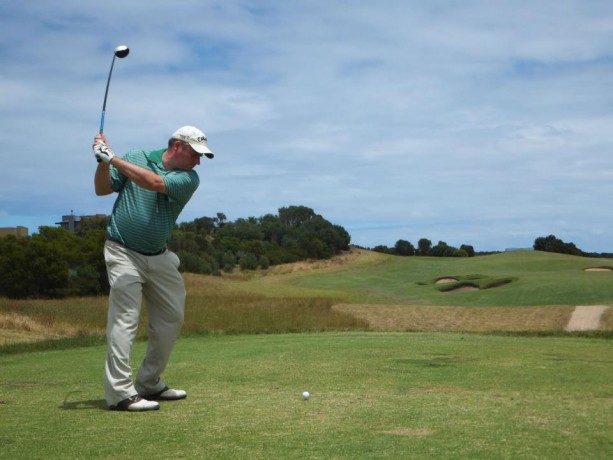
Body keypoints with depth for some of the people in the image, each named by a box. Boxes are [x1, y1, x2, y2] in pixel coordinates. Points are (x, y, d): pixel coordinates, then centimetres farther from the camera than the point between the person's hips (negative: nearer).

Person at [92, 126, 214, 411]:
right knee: (125, 317, -12)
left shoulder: (189, 178, -6)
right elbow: (102, 189, -2)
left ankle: (150, 383, 19)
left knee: (172, 317, 7)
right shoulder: (135, 158, -4)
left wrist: (113, 158, -27)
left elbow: (155, 183, -24)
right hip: (123, 251, -4)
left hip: (159, 257, 4)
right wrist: (103, 162, -20)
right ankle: (120, 393, -13)